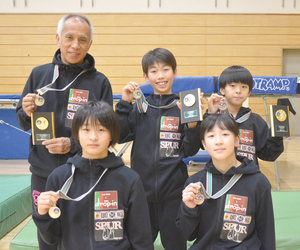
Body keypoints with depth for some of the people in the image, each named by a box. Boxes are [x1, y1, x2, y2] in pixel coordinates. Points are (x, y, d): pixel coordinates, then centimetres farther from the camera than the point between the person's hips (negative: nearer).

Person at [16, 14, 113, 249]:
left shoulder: (99, 82, -4)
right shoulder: (39, 74, 4)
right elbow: (24, 124, 11)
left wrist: (73, 144, -18)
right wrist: (27, 113, -11)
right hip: (43, 174, 3)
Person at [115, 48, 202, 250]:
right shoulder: (139, 106, 3)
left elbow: (190, 151, -3)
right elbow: (119, 136, -6)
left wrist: (193, 125, -20)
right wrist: (124, 103, -12)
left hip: (173, 190, -1)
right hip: (142, 188, 2)